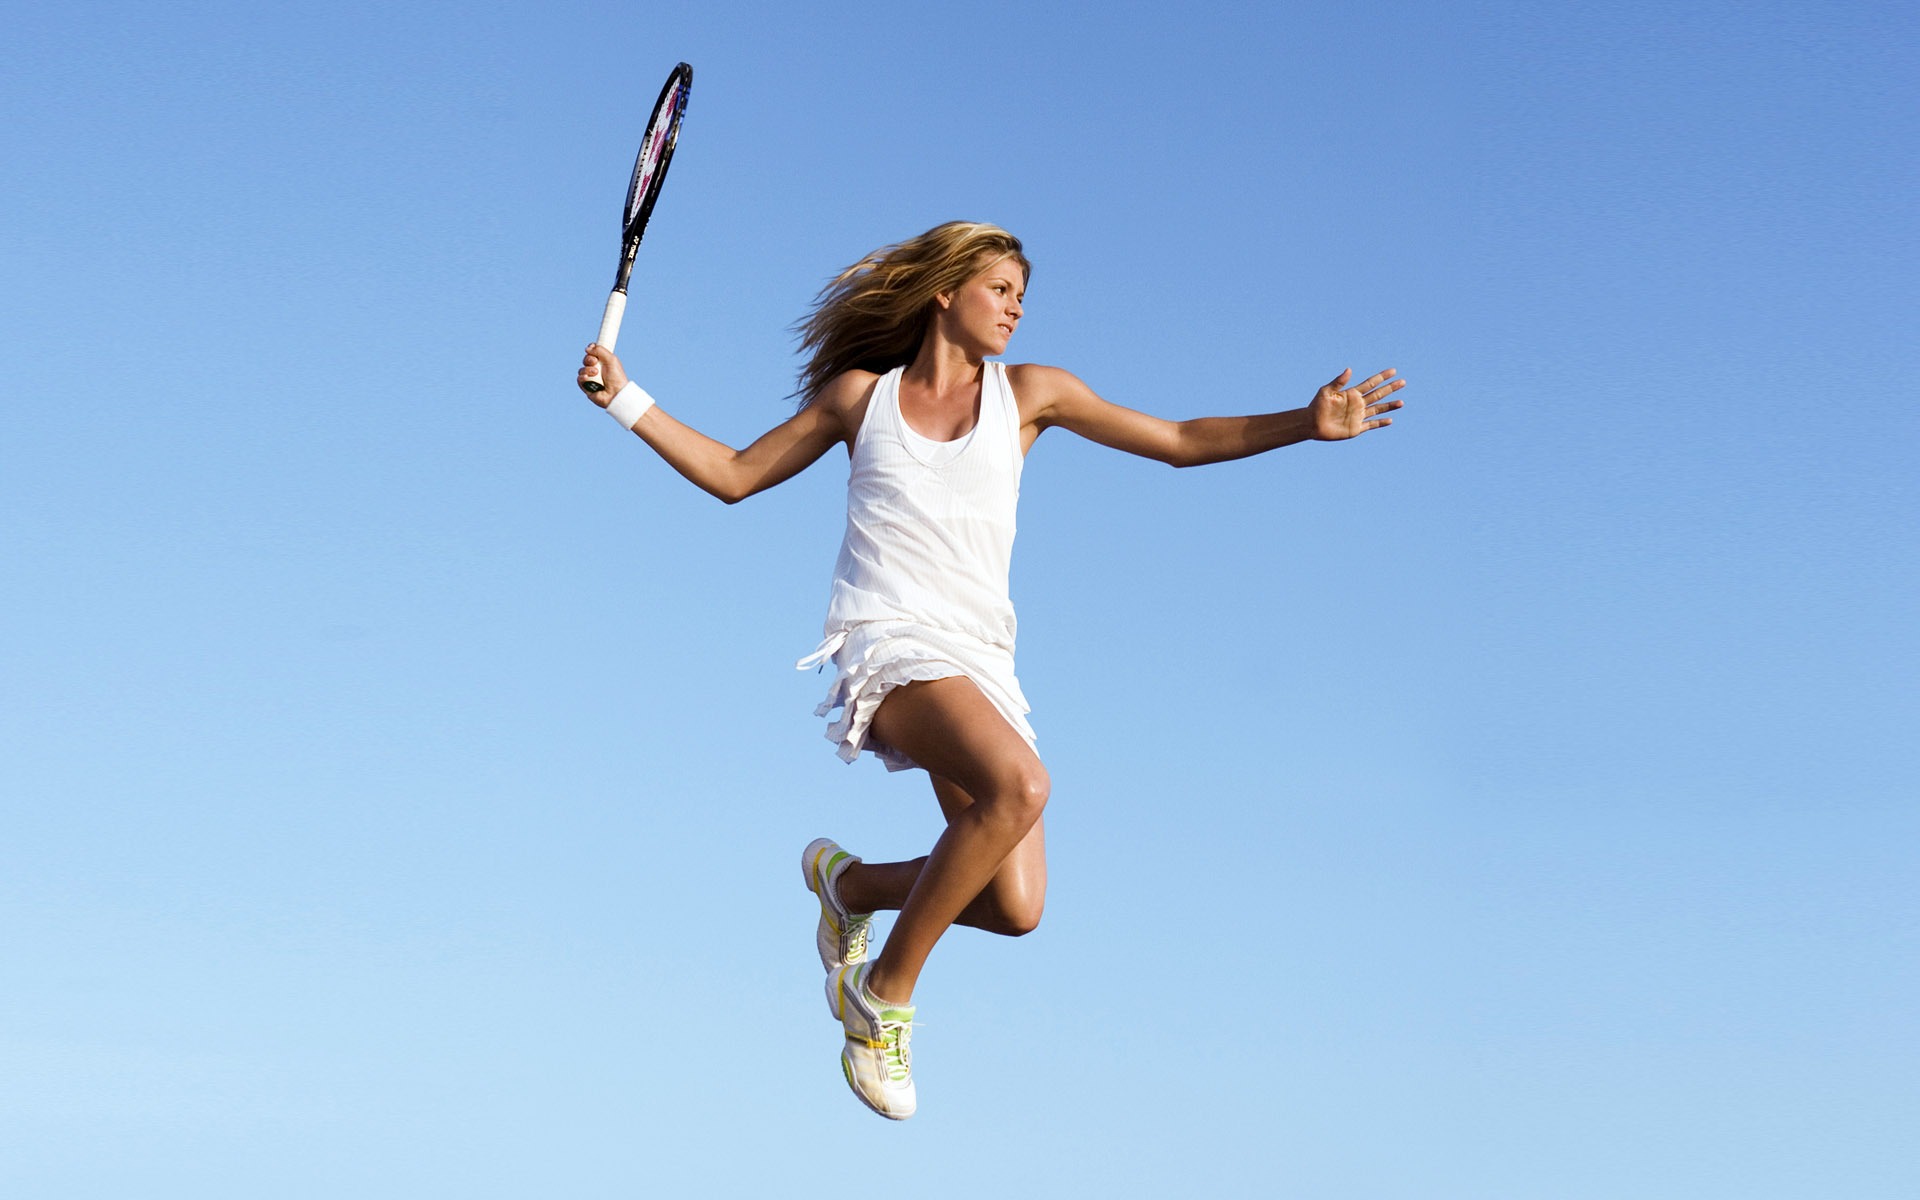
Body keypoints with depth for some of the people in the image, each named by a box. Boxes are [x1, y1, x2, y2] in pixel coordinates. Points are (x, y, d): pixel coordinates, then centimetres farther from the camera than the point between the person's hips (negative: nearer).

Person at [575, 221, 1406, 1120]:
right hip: (885, 639, -3)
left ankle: (848, 883, 18)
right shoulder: (860, 395, 12)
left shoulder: (1027, 392, 14)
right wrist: (625, 399, 11)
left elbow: (1180, 442, 15)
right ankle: (886, 991, -15)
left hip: (978, 661, 3)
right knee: (1017, 786, -33)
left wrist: (1307, 423, 5)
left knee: (1015, 908, -11)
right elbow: (734, 475, 19)